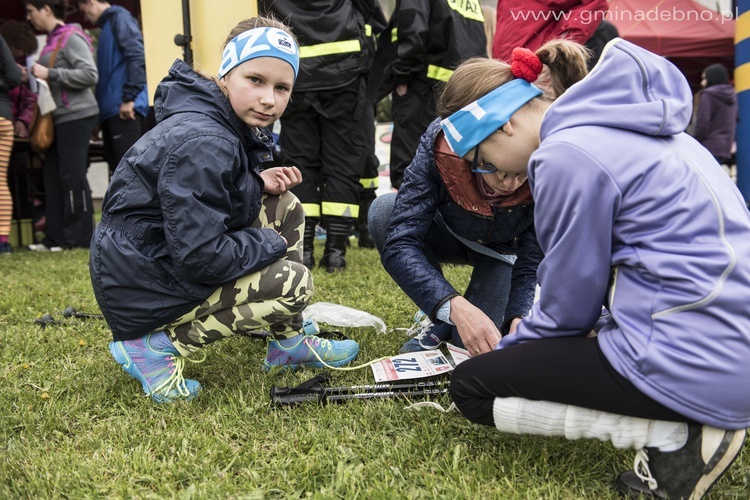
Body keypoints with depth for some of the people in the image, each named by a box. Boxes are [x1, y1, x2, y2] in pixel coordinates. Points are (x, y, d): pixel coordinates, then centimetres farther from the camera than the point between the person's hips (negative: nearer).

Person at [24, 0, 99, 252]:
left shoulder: (71, 37, -7)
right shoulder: (52, 39, 18)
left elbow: (90, 75, -17)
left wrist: (50, 74, -15)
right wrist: (35, 75, 7)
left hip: (76, 116, -9)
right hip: (61, 117, 9)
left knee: (72, 176, -6)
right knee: (52, 176, 6)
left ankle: (80, 237, 2)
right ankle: (57, 237, 11)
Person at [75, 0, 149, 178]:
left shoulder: (119, 18, 1)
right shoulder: (108, 25, 28)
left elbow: (137, 56, -14)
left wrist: (129, 98, -20)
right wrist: (102, 106, 21)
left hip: (123, 107, -9)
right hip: (111, 108, 9)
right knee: (117, 169, 7)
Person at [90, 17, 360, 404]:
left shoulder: (229, 125, 4)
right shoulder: (201, 143, -27)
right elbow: (199, 258, -30)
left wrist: (258, 183, -1)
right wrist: (271, 243, -13)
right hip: (143, 293, -10)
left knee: (285, 208, 5)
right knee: (293, 283, -17)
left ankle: (286, 344, 11)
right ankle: (156, 345, -7)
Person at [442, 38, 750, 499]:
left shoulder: (566, 155, -15)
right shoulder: (624, 124, 13)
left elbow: (570, 305, -6)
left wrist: (508, 350, 12)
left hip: (697, 362, -10)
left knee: (472, 387, 0)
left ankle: (676, 436, -4)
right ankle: (688, 419, 14)